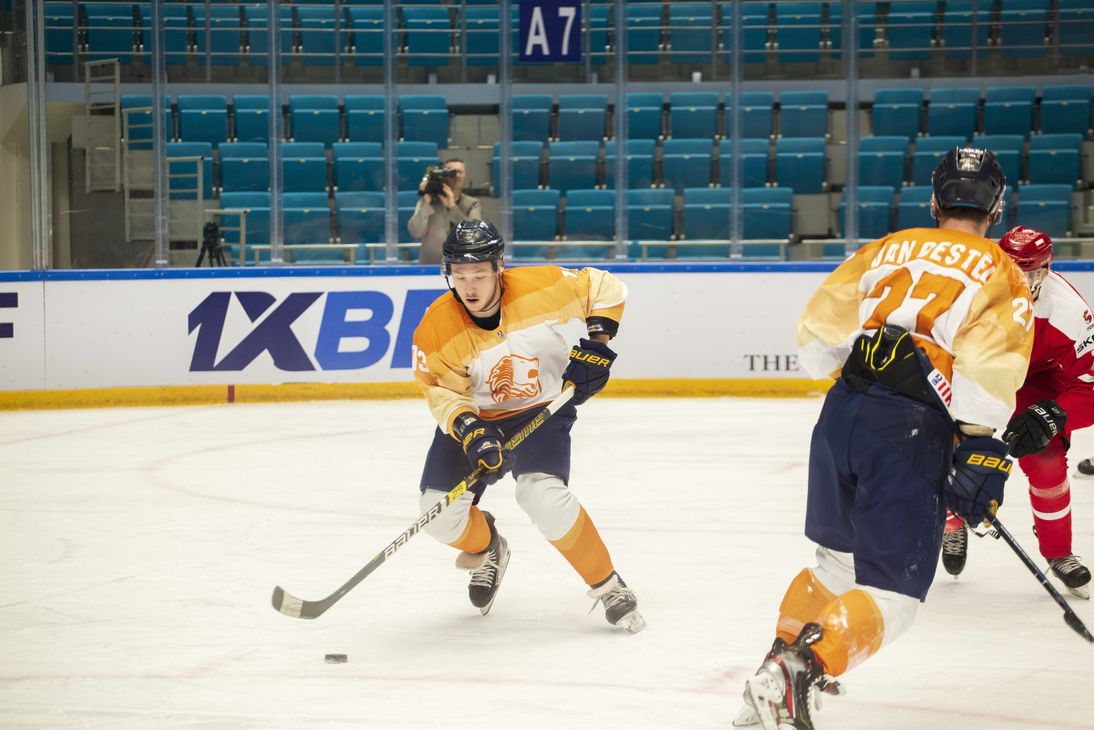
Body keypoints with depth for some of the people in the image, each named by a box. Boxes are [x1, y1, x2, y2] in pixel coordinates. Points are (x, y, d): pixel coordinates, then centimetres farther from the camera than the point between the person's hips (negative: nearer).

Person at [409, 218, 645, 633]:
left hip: (542, 409, -2)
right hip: (475, 416, 2)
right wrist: (468, 429, -32)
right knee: (439, 513, -9)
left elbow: (605, 288, -6)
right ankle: (485, 548, 29)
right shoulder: (437, 329, -20)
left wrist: (596, 341, -15)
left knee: (543, 497, -27)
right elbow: (443, 393, -13)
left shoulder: (542, 288, -22)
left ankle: (607, 586, -8)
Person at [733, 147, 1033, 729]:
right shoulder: (1000, 275, 4)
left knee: (837, 556, 26)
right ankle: (804, 671, -20)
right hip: (912, 435, -5)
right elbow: (989, 369, -11)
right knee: (892, 588, -1)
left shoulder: (887, 249, 17)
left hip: (841, 418, 5)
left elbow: (817, 336, 16)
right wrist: (978, 454, -7)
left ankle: (783, 659, 29)